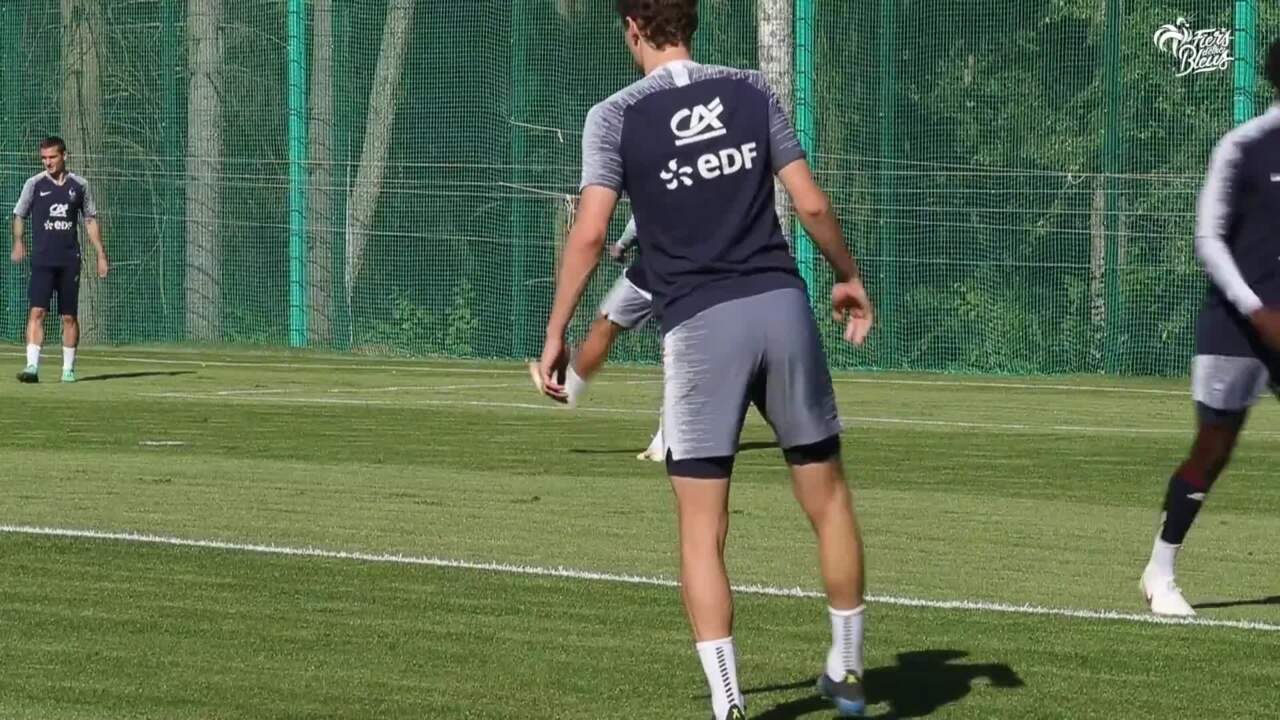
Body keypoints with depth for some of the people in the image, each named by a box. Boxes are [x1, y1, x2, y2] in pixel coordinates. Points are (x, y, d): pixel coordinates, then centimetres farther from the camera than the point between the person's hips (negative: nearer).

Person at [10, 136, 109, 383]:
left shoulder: (79, 185, 6)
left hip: (70, 260, 2)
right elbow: (19, 215, 10)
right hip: (42, 258, -2)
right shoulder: (35, 184, 2)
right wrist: (18, 242, -5)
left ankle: (68, 369, 16)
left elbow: (90, 221, 13)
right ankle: (32, 366, -19)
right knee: (37, 311, -14)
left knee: (69, 317, 6)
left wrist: (101, 255, 10)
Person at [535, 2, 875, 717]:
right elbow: (812, 204, 6)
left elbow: (590, 235, -8)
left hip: (699, 326, -2)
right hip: (782, 306, 2)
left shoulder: (615, 117, 0)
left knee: (703, 530, 2)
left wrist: (556, 334, 0)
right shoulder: (751, 90, 7)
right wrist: (850, 278, 21)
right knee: (829, 498, 15)